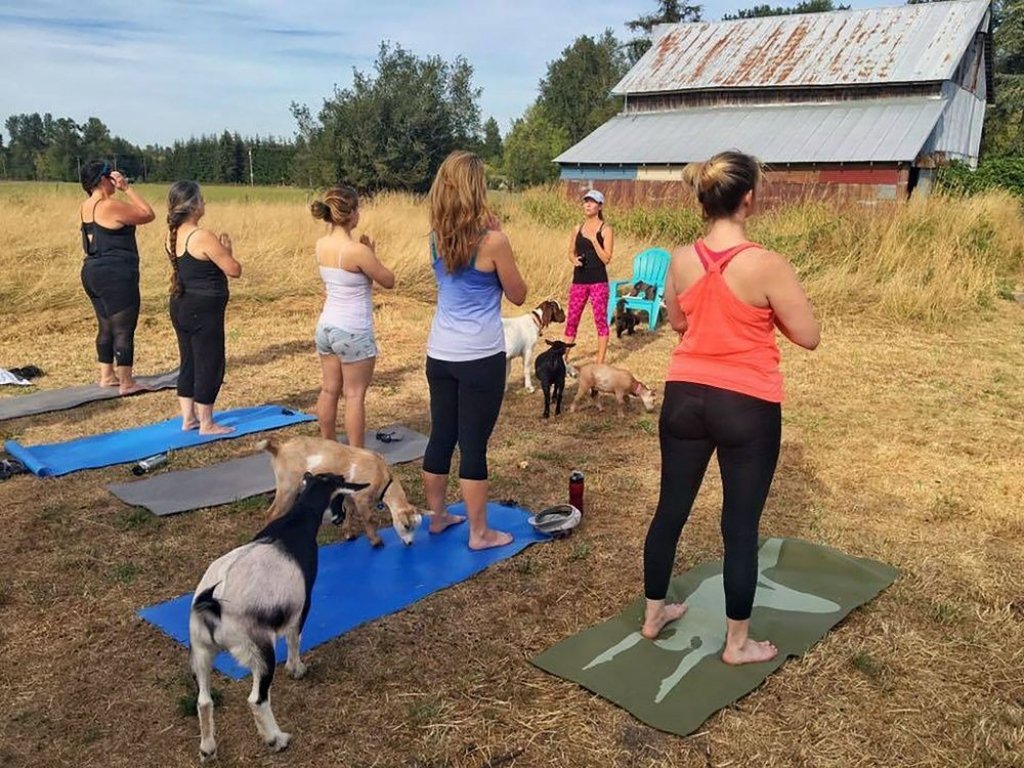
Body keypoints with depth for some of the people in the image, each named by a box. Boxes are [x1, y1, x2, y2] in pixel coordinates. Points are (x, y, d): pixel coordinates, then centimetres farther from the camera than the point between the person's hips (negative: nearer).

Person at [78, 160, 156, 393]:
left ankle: (107, 376, 26)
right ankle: (127, 383, 1)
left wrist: (121, 190, 15)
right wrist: (127, 188, -6)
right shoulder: (111, 206, -16)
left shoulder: (86, 207, 11)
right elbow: (148, 215, -8)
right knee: (124, 330, -3)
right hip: (116, 276, -10)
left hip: (93, 273, 10)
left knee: (106, 328, 18)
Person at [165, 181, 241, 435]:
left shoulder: (172, 236, 6)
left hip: (180, 307, 9)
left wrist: (218, 249, 14)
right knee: (209, 366, 2)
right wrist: (227, 249, 1)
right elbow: (234, 270, -15)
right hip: (204, 311, -9)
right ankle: (207, 424, 10)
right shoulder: (203, 237, -19)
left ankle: (188, 418, 27)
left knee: (189, 363, 17)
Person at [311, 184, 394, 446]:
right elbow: (389, 281, -9)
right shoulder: (357, 250, -21)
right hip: (353, 332, -7)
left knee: (329, 390, 17)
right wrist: (371, 254, 2)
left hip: (326, 327, 7)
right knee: (355, 395, 4)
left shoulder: (321, 245, 1)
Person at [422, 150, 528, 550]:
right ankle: (479, 533, 15)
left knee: (441, 437, 16)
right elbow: (518, 295, -2)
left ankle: (437, 516, 31)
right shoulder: (492, 240, -14)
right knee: (474, 445, 2)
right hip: (481, 357, -6)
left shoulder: (437, 237, 3)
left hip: (440, 354, 6)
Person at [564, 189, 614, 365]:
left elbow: (606, 258, -10)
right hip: (579, 280, 4)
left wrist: (594, 239, -17)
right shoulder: (577, 228, 9)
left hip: (598, 281, -4)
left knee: (600, 319, 0)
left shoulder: (605, 230, -4)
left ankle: (600, 361, 7)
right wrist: (574, 260, -4)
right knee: (571, 319, 6)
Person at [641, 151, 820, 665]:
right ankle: (738, 643, 24)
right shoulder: (767, 265, -17)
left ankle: (654, 614, 34)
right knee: (741, 525, 8)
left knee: (671, 509, 17)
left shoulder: (681, 260, -2)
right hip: (747, 407, -4)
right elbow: (809, 337, -7)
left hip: (685, 397, 5)